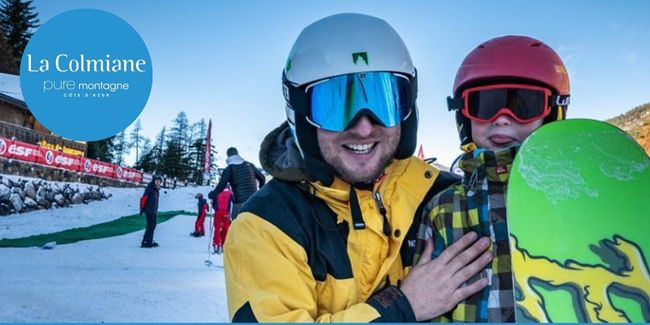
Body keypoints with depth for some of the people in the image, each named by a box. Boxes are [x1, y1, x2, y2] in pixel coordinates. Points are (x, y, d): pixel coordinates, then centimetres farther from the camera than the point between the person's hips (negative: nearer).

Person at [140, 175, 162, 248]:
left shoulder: (156, 189, 13)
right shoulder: (149, 188, -13)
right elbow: (143, 198, -17)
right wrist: (142, 208, -18)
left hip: (154, 211, 9)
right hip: (149, 210, -9)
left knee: (153, 226, 12)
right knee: (150, 226, -10)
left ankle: (150, 241, 21)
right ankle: (145, 242, -6)